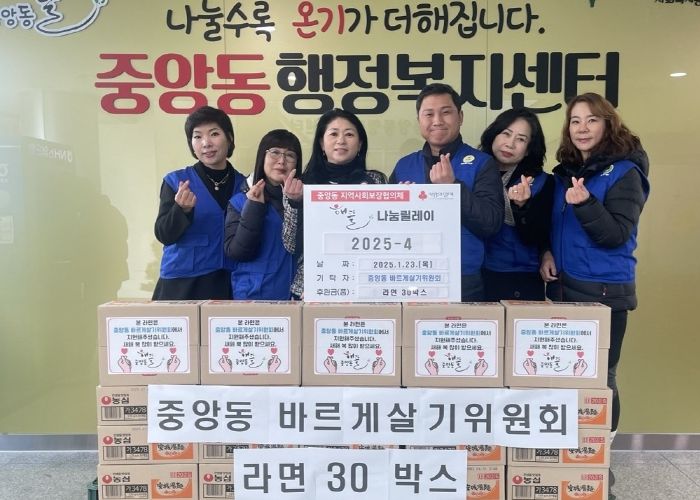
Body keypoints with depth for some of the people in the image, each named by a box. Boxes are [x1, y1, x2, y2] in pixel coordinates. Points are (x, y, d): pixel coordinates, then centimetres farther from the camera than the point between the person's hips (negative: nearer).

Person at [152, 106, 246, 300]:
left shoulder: (244, 184, 3)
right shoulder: (175, 181, -1)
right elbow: (164, 235, -8)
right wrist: (182, 209, -25)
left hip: (230, 283, 2)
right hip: (181, 283, -1)